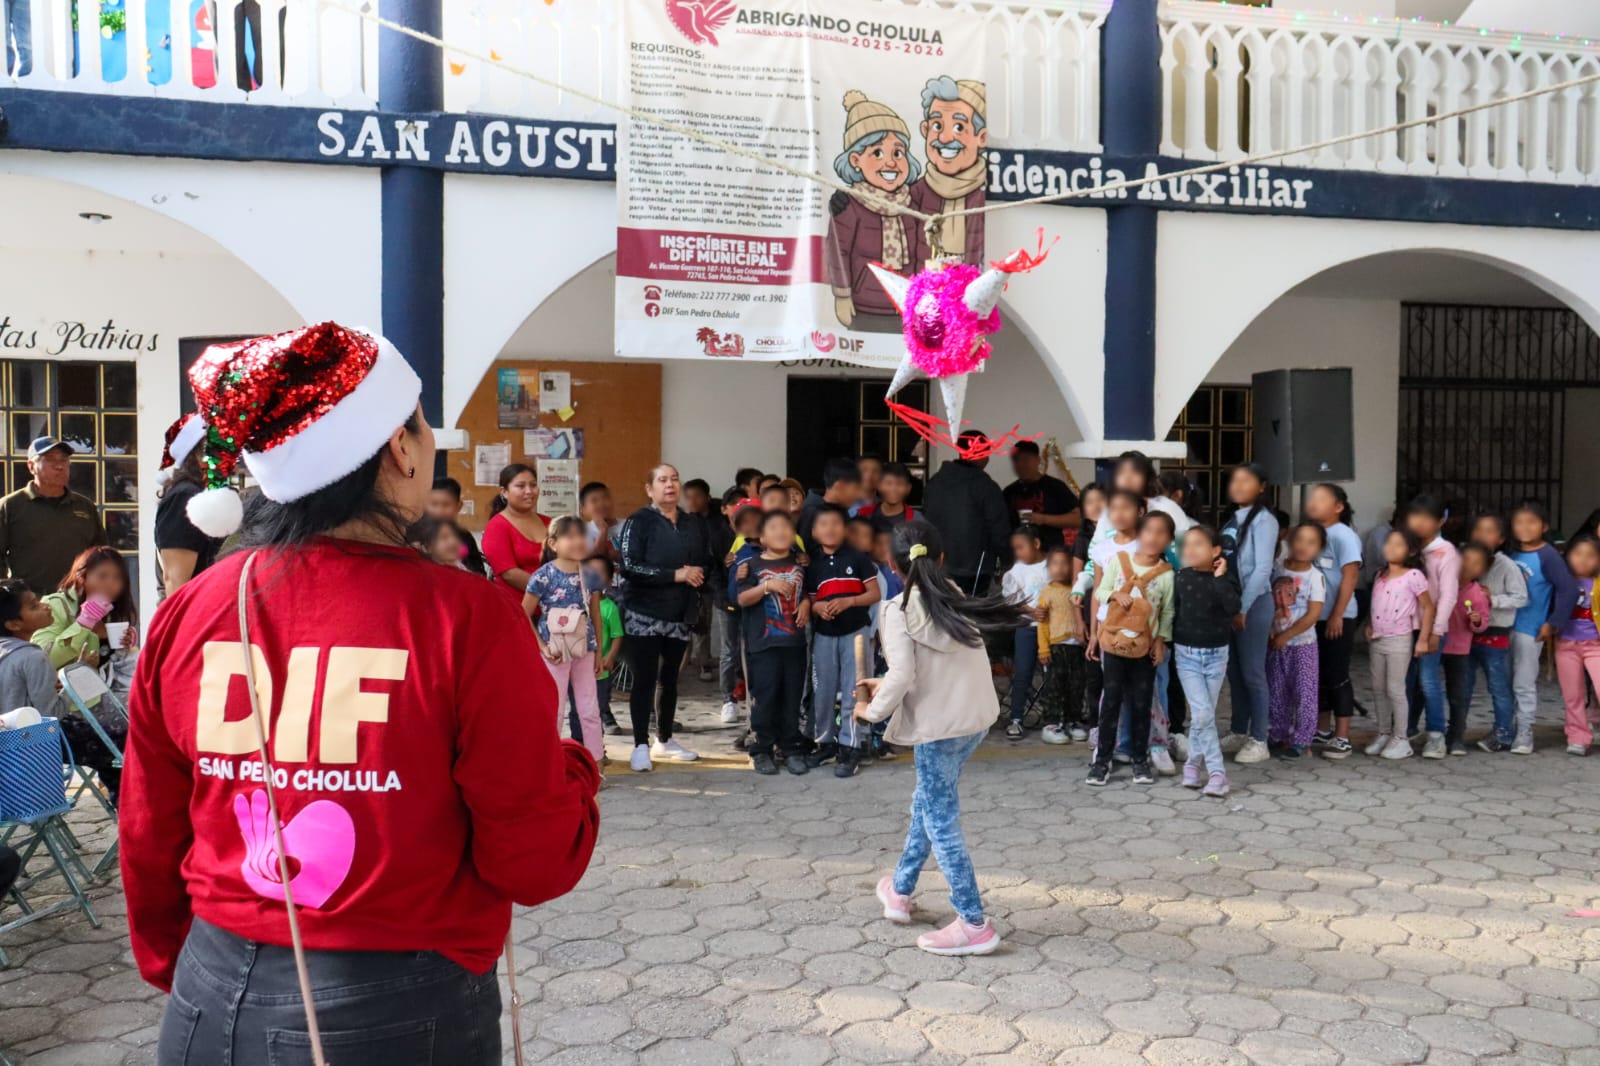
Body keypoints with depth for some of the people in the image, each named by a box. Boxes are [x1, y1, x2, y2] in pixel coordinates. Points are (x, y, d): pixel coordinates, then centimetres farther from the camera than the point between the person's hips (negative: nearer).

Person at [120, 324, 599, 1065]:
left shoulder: (188, 612, -7)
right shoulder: (464, 615, -19)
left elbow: (150, 844, 5)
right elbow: (537, 863, -13)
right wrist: (572, 768, 6)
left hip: (216, 1001, 3)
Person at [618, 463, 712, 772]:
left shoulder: (693, 525, 11)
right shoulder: (639, 521, -6)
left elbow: (707, 562, 17)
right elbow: (629, 567, -17)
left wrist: (698, 573, -8)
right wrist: (676, 575, -19)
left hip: (680, 616, 5)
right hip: (644, 615, -5)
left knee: (670, 679, 13)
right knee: (644, 679, -3)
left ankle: (664, 740, 25)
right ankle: (641, 746, 3)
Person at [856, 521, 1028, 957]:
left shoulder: (900, 610, -13)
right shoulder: (956, 597, 7)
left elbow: (903, 676, -21)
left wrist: (873, 710, -3)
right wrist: (887, 684, 20)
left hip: (938, 725, -8)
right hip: (977, 715, 8)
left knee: (940, 821, 4)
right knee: (928, 802, 23)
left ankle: (974, 924, 6)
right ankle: (900, 889, 37)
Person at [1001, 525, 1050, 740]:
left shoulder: (1051, 566, -2)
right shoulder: (1017, 571, 0)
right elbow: (1012, 602, -3)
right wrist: (1030, 611, -18)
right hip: (1026, 627, 0)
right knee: (1022, 674, 0)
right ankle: (1015, 719, 6)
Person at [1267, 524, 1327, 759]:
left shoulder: (1315, 576, -11)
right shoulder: (1278, 569, 0)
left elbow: (1313, 615, -15)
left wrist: (1285, 636, -15)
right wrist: (1270, 630, -8)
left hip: (1303, 643, -4)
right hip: (1276, 642, 4)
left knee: (1303, 692, -1)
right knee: (1277, 691, 11)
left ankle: (1300, 740, 8)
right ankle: (1278, 735, 24)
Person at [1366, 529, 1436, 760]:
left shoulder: (1413, 576, -11)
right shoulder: (1380, 575, 10)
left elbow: (1428, 607, -10)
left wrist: (1423, 639, -12)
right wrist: (1370, 627, 7)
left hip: (1399, 639, -7)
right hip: (1377, 640, 7)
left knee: (1395, 689, -3)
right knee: (1378, 689, 10)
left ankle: (1400, 739, 6)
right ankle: (1383, 734, 20)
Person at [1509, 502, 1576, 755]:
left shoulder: (1548, 556, -10)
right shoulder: (1510, 555, 7)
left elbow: (1569, 591, -14)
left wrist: (1552, 623, -12)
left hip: (1528, 630, -6)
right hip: (1502, 627, 6)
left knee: (1524, 684, 1)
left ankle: (1524, 734, 12)